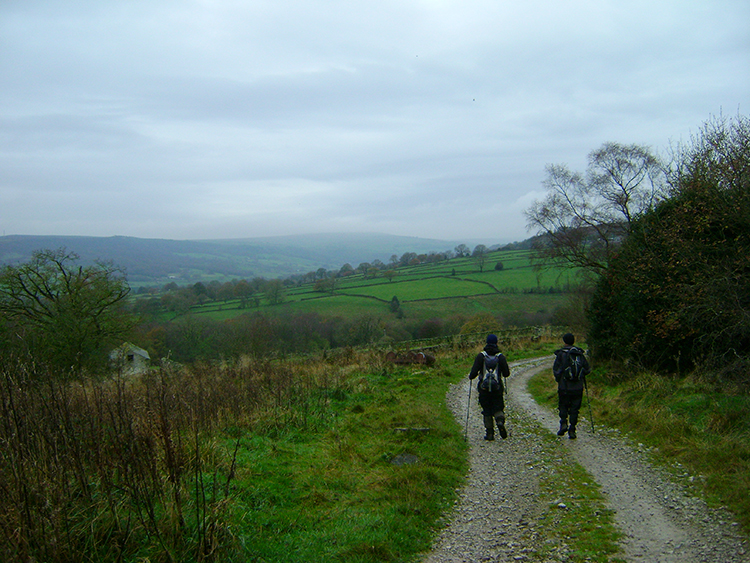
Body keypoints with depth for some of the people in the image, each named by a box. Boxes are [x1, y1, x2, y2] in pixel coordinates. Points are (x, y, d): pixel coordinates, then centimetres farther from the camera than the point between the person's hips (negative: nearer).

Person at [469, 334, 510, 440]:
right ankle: (500, 421, -21)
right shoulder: (501, 356, -3)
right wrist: (507, 371, 22)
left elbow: (474, 372, -12)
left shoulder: (481, 356, -6)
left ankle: (490, 433, 5)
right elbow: (506, 374, -1)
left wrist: (470, 376, 10)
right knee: (498, 408, 10)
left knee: (487, 411, 8)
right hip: (497, 388, 1)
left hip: (484, 387, -1)